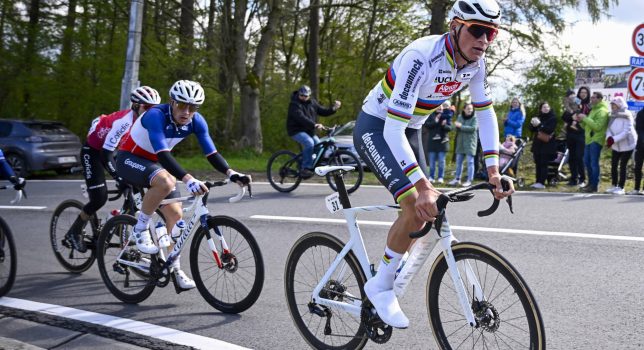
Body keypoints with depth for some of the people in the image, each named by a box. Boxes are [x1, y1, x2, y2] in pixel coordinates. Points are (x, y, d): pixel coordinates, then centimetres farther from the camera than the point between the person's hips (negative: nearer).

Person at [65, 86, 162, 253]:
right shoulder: (124, 121, -35)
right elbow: (106, 153, -35)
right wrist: (119, 178, -41)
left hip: (115, 150, 7)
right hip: (93, 151, -7)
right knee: (99, 198, -12)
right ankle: (74, 233, 8)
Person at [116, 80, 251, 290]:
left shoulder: (196, 121, -13)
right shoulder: (156, 115, -32)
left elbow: (211, 152, -14)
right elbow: (163, 154, -42)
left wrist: (231, 173, -32)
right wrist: (187, 179, -55)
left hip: (154, 164, 7)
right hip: (129, 159, -7)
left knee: (175, 214, -2)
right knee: (165, 182, -37)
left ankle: (175, 269, 12)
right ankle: (140, 229, -16)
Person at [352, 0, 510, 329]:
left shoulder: (475, 63, -10)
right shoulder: (421, 57, -33)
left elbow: (485, 113, -2)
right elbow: (393, 129, -38)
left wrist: (493, 170, -15)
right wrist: (422, 185, -44)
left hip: (409, 130, 8)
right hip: (377, 127, -8)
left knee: (427, 209, 2)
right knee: (415, 206, -22)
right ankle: (380, 285, -5)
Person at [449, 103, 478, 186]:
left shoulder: (474, 118, -4)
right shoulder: (460, 117, 11)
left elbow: (473, 128, -16)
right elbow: (456, 127, 4)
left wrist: (461, 126, -15)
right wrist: (457, 125, -20)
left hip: (470, 142, -5)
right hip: (460, 142, 5)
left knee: (470, 162, -5)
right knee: (459, 161, 10)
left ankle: (469, 180, -2)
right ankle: (457, 179, 20)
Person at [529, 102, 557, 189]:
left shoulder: (553, 118, -1)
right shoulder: (538, 117, 16)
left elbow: (549, 129, -14)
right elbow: (532, 129, 12)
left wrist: (539, 125, -22)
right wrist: (533, 124, -10)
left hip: (547, 144, -5)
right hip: (537, 144, 5)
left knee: (543, 164, -9)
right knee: (538, 163, 3)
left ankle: (542, 182, -11)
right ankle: (538, 181, 7)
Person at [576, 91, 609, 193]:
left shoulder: (602, 111, -10)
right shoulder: (593, 110, 22)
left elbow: (597, 126, -21)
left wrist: (585, 118, -18)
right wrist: (581, 121, 4)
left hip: (596, 140, -10)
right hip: (589, 139, 10)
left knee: (594, 163, -8)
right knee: (587, 162, 12)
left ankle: (594, 185, -5)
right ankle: (591, 183, 21)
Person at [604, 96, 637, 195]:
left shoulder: (626, 116, -15)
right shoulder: (613, 116, 4)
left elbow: (627, 131, -22)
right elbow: (609, 128, 2)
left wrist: (614, 139, -29)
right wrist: (609, 137, -20)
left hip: (627, 145, -6)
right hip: (616, 146, 6)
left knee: (623, 166, -5)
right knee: (613, 165, 5)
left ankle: (621, 187, 2)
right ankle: (614, 186, 16)